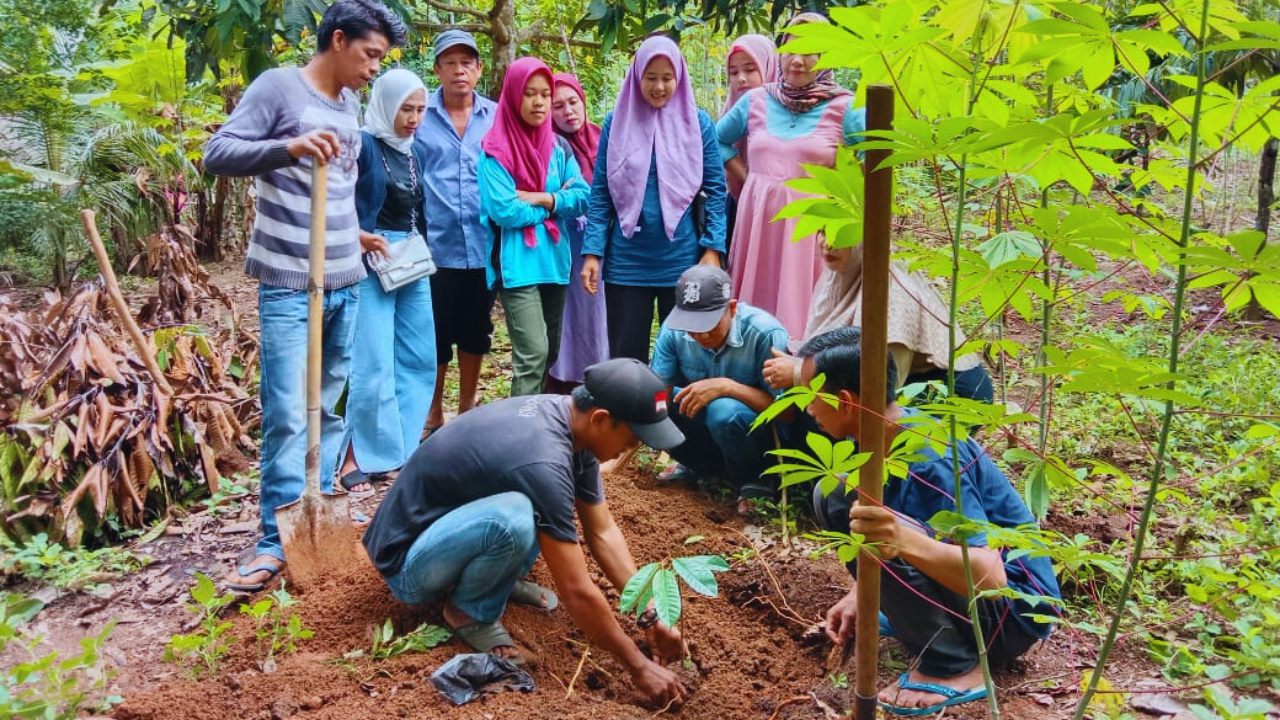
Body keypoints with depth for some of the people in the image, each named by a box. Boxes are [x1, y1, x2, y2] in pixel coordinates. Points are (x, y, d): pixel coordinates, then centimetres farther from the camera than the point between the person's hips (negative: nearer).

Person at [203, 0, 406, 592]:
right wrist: (287, 147, -29)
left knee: (328, 406, 11)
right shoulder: (278, 86, -6)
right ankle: (279, 538, 1)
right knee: (288, 415, -8)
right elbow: (217, 153, -14)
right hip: (290, 284, -7)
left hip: (347, 282, 7)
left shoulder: (350, 105, 14)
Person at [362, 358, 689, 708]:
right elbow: (577, 592, -28)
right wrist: (639, 666, -18)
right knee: (513, 518, -36)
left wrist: (651, 616, -4)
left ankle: (498, 580, 10)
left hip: (448, 516, 8)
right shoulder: (542, 460, -33)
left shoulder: (568, 418, -6)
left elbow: (604, 533, 1)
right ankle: (468, 611, -6)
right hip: (408, 562, -8)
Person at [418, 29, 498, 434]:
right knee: (435, 336, 6)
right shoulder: (419, 114, 0)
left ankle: (467, 412, 29)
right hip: (436, 247, -2)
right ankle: (433, 417, 23)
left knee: (475, 334, 13)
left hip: (484, 247, 2)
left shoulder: (498, 117, 5)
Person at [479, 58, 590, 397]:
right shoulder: (496, 150, -6)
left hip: (554, 260, 6)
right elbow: (504, 211, -16)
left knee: (551, 351, 14)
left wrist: (544, 198, -13)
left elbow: (582, 197, 3)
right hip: (518, 263, -6)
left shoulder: (559, 147, 11)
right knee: (533, 353, -15)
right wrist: (558, 201, -5)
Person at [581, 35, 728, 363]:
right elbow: (600, 192, 2)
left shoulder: (698, 123, 2)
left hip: (682, 261, 0)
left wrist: (713, 249, -7)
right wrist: (592, 252, -5)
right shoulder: (617, 122, 3)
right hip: (627, 262, 1)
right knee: (626, 355, 7)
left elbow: (715, 189, 2)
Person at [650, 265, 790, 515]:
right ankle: (704, 465, 6)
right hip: (707, 422, 6)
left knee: (723, 410, -38)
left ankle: (754, 482, -8)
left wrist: (727, 386, -38)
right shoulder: (674, 329, -14)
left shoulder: (765, 334, -27)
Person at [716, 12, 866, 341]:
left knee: (800, 310, -3)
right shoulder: (757, 100, 9)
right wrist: (746, 178, 11)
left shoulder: (843, 107, -3)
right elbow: (717, 140, 22)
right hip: (757, 220, 4)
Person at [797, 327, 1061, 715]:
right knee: (833, 497, 2)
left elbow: (991, 578, -37)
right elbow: (885, 527, 11)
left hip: (1012, 610, -8)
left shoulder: (930, 461, -31)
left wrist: (904, 542, -53)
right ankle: (912, 614, 9)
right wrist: (859, 595, 0)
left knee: (886, 540, -34)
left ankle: (954, 668, -13)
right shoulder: (887, 436, -5)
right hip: (957, 573, 8)